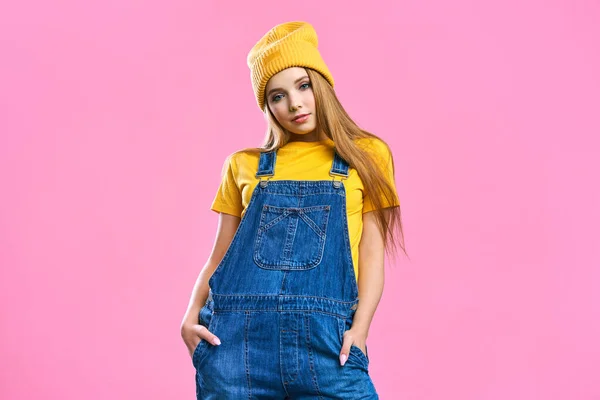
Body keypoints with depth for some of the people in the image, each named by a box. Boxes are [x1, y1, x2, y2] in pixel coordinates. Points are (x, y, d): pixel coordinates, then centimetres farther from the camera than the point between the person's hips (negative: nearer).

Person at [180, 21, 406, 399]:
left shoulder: (366, 155, 10)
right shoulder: (243, 165, 14)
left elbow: (372, 253, 4)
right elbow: (220, 256, 14)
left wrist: (359, 329, -9)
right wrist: (192, 315, -2)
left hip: (322, 336, -1)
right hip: (238, 334, 2)